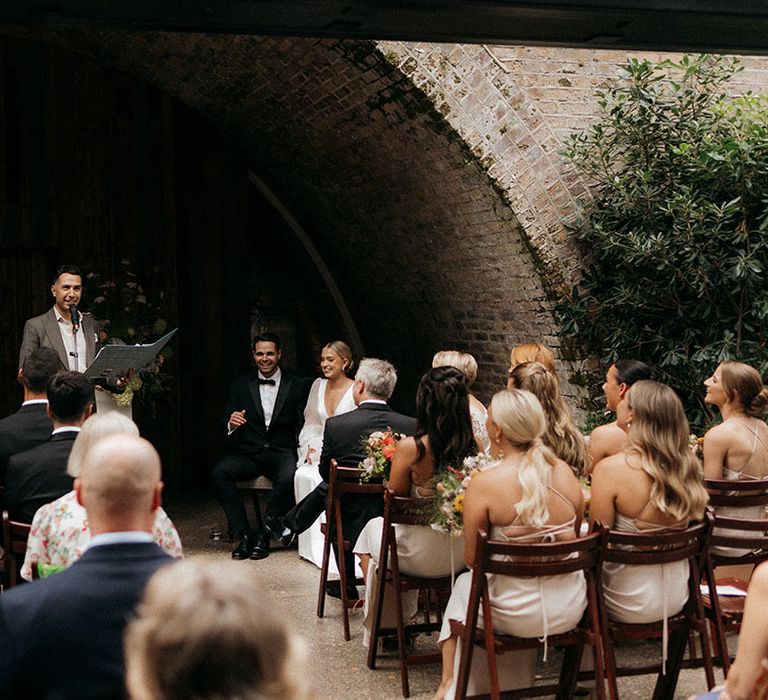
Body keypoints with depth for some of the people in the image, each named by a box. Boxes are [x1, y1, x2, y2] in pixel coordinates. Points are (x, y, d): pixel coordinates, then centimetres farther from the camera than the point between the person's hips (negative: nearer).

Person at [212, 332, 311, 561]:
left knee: (288, 477, -35)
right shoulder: (242, 384, 12)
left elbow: (302, 425, 4)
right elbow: (226, 424, 9)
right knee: (220, 471, -28)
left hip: (281, 452, -2)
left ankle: (265, 535, -18)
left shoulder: (296, 385, 9)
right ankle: (243, 534, -20)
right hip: (247, 453, 2)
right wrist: (231, 424, -16)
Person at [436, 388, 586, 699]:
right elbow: (572, 538, 9)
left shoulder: (483, 484, -18)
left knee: (464, 585, 27)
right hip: (571, 610, 4)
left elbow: (472, 559, -9)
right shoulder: (564, 472, -5)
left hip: (518, 617, -4)